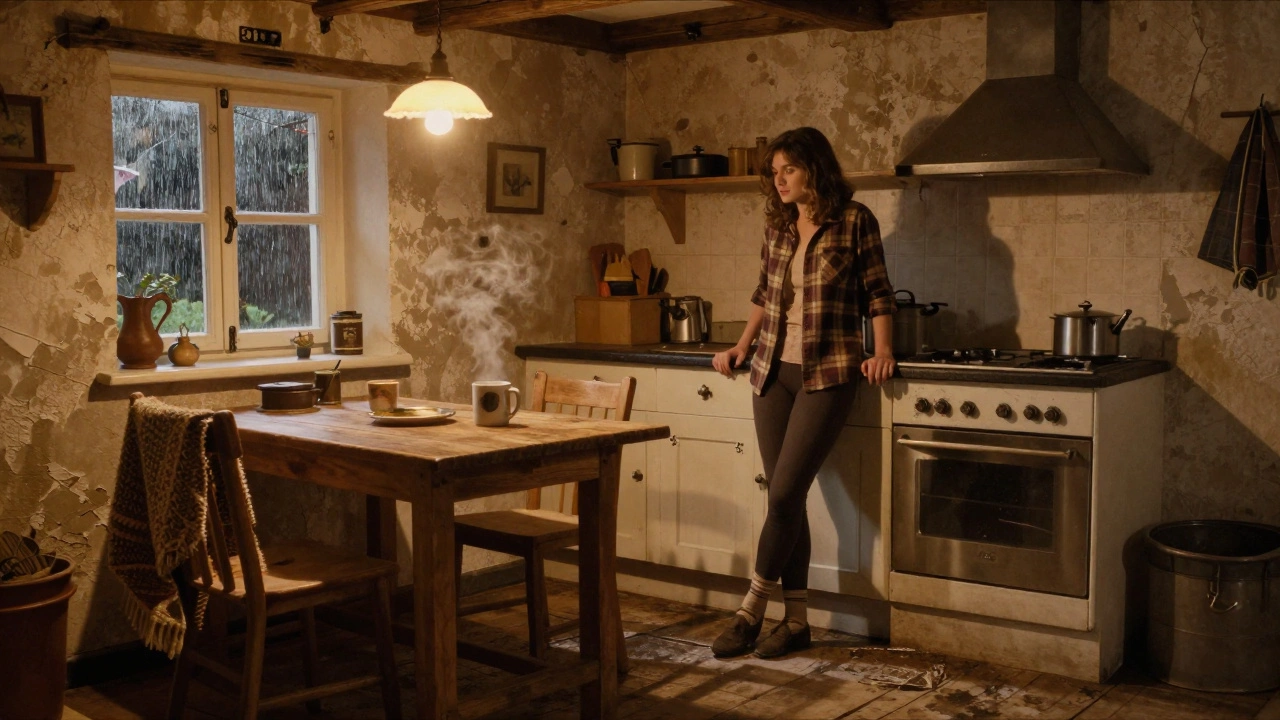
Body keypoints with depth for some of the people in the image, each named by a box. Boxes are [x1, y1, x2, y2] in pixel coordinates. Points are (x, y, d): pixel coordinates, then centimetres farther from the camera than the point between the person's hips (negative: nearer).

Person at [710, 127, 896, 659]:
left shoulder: (854, 221, -3)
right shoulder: (777, 224, 11)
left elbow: (878, 292, 0)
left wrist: (883, 350, -11)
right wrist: (743, 345, 16)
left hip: (827, 375, -5)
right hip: (774, 371, 5)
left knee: (785, 493, -10)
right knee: (785, 496, 5)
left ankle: (751, 612, 2)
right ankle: (796, 621, 13)